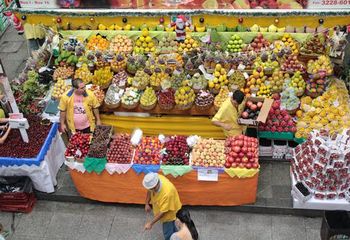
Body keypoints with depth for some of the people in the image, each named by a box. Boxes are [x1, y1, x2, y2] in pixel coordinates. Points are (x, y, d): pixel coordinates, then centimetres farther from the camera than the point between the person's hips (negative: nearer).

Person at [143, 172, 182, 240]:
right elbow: (149, 191, 0)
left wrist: (151, 223, -29)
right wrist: (147, 203, 0)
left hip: (169, 212, -7)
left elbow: (163, 211, -34)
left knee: (168, 234, 10)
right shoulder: (154, 180, -25)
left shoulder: (167, 192, -44)